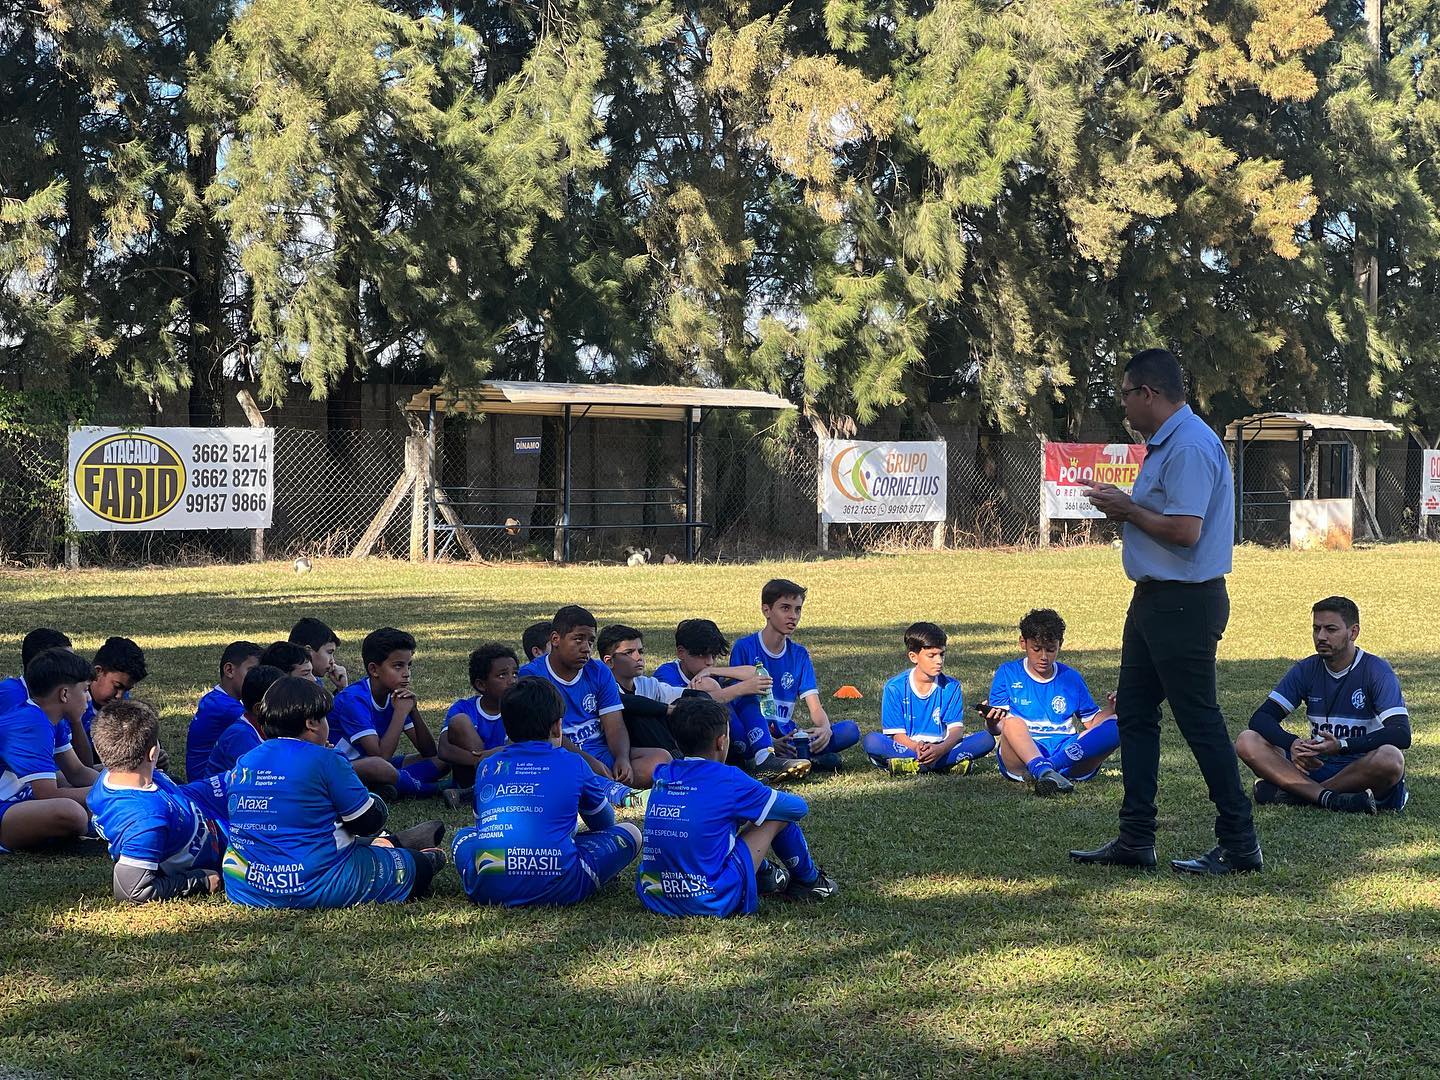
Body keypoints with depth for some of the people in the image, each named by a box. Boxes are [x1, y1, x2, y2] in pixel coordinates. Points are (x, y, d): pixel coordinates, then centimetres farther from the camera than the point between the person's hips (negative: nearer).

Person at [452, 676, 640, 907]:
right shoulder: (572, 764, 10)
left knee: (464, 836, 36)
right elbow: (604, 824, 29)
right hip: (556, 887, 0)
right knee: (629, 833, 18)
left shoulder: (487, 767, 16)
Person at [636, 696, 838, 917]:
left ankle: (762, 872, 40)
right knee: (777, 815, 9)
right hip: (712, 903, -6)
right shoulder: (727, 779, -8)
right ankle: (809, 881, 31)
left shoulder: (662, 775, 7)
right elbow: (798, 807, 6)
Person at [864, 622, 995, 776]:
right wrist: (916, 748, -30)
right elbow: (897, 734, -8)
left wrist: (941, 749, -28)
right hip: (907, 747, -2)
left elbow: (956, 728, -5)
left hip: (941, 748, 2)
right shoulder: (895, 688, -4)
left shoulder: (951, 687, 2)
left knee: (987, 739, -20)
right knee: (871, 741, -32)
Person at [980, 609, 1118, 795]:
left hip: (1067, 754, 3)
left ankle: (1045, 770, -36)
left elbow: (1091, 724, 19)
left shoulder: (1071, 678, 18)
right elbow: (997, 728, 5)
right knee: (1013, 721, -33)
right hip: (1020, 756, -3)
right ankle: (1044, 772, -60)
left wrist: (1111, 710, -1)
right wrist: (993, 722, -19)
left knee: (1114, 727, -21)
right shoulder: (1007, 673, 11)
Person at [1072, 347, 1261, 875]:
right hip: (1155, 599, 11)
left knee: (1200, 721, -5)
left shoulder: (1190, 446, -19)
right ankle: (1135, 840, 19)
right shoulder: (1166, 443, 15)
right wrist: (1125, 507, 7)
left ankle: (1240, 845, 3)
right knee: (1133, 712, 13)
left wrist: (1128, 511, -13)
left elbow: (1184, 531, -26)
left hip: (1184, 603, -11)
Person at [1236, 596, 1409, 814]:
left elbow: (1401, 735, -18)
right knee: (1247, 742, -15)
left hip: (1362, 769, -4)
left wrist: (1341, 745, -30)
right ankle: (1330, 799, -30)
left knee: (1390, 758, -37)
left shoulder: (1376, 671, -6)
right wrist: (1292, 744, -24)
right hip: (1317, 764, 4)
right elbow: (1261, 717, -1)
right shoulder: (1306, 670, 6)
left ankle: (1291, 792, -25)